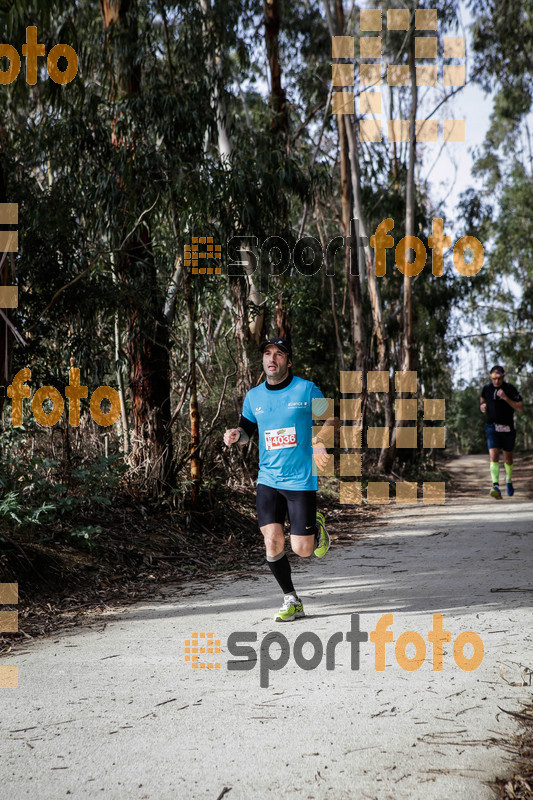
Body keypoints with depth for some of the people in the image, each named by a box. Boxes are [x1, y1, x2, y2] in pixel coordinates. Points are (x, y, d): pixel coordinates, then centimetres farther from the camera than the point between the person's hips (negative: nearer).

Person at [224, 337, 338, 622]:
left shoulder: (306, 390, -5)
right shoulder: (254, 396, 6)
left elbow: (332, 419, 4)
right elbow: (247, 429, 19)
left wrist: (320, 441, -16)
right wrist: (235, 434, -4)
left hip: (301, 480, -3)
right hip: (268, 479, 3)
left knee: (301, 550, -3)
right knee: (272, 541, -9)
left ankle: (316, 525, 33)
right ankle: (291, 601, 10)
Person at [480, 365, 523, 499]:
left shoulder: (510, 389, -7)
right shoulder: (486, 389, 2)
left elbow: (521, 408, -12)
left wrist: (506, 398, -23)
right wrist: (483, 406, 3)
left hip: (507, 428, 0)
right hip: (492, 427, 0)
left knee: (508, 458, 13)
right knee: (494, 456, -18)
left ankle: (508, 482, 40)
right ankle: (496, 486, -27)